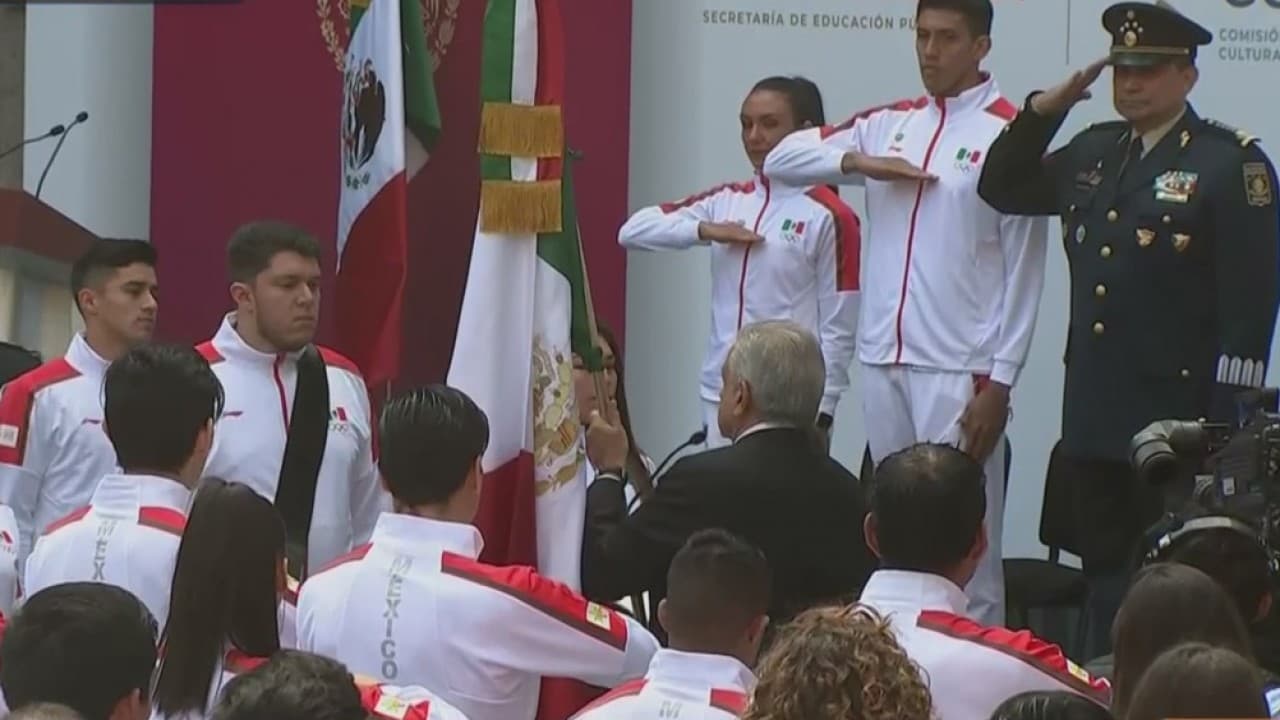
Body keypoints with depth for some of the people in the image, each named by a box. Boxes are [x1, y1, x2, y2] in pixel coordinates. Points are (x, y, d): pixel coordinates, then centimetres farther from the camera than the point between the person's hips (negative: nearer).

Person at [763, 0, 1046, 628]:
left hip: (960, 370, -6)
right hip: (883, 360, 6)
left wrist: (999, 382, -10)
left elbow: (1023, 269, -6)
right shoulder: (889, 124, 13)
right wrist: (854, 161, -4)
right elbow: (781, 159, 15)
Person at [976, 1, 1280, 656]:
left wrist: (1226, 418, -16)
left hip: (1177, 416, -7)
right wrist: (1045, 110, 8)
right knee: (1105, 573, 11)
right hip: (1095, 415, 7)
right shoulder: (1094, 151, 14)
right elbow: (1002, 187, 24)